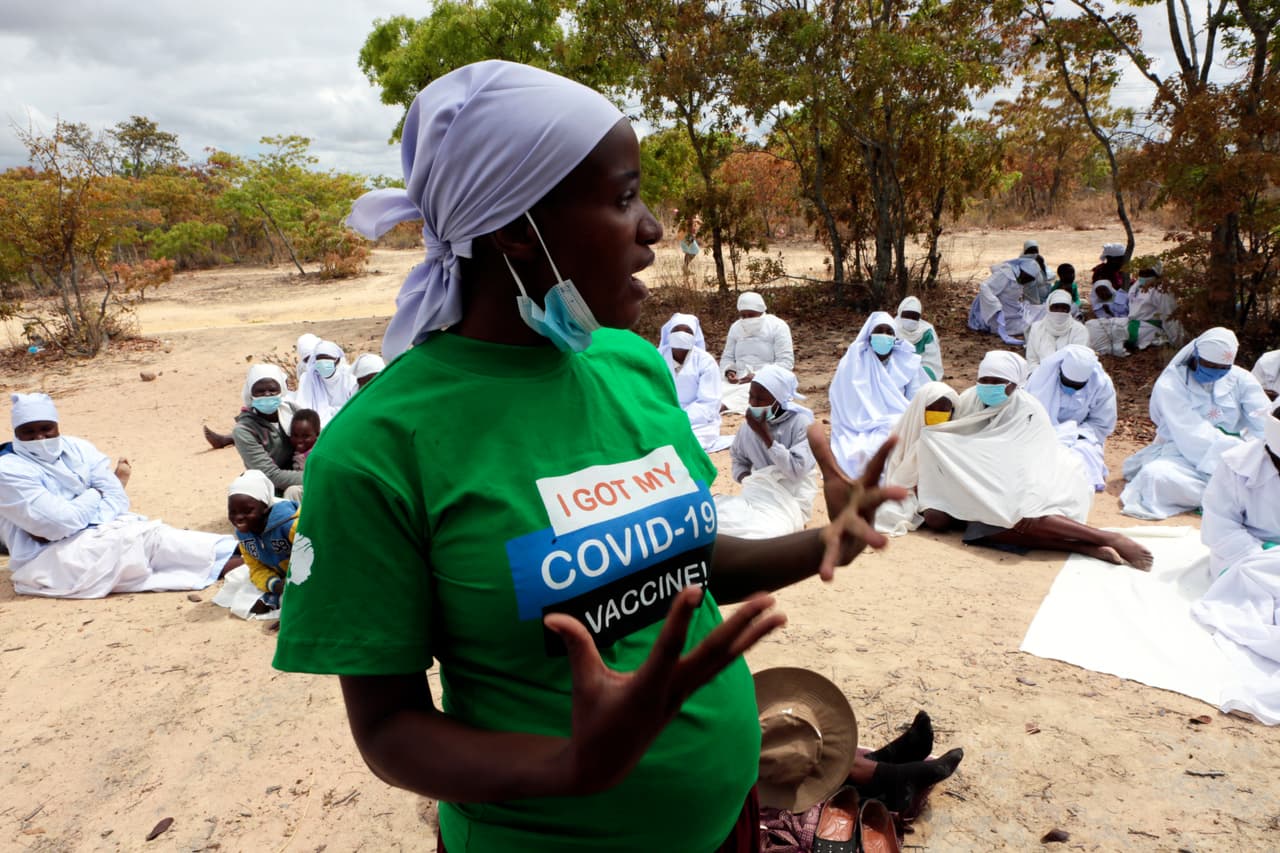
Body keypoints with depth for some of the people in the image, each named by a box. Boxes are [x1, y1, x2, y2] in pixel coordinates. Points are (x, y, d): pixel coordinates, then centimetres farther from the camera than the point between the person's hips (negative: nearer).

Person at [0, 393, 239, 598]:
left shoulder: (76, 448, 6)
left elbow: (118, 498, -1)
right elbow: (61, 522, -21)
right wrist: (93, 496, -4)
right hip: (48, 559, -6)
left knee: (155, 532, -20)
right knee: (146, 537, -24)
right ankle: (232, 562, -30)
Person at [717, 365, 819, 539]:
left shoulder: (800, 423, -12)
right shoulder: (749, 424, 2)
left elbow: (797, 471, -21)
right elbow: (738, 459, 17)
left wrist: (765, 436, -22)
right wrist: (745, 477, -6)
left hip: (791, 498, -5)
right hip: (759, 494, 5)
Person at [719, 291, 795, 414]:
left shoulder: (778, 326, -5)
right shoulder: (736, 327, 11)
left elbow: (786, 362, -11)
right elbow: (727, 357, 15)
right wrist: (729, 372, -10)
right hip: (739, 381, 5)